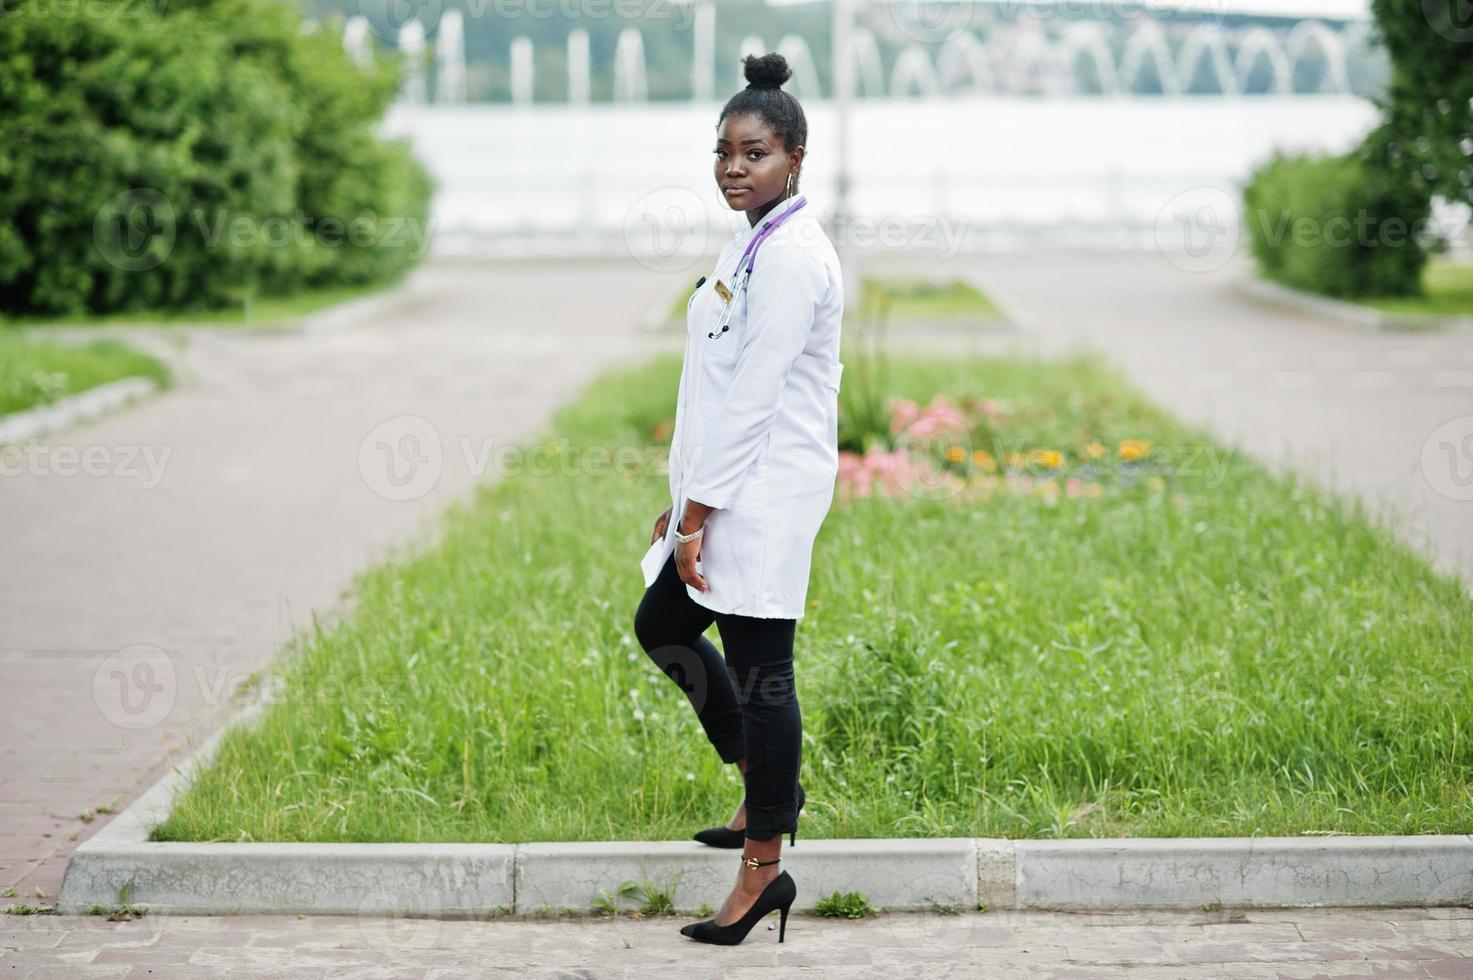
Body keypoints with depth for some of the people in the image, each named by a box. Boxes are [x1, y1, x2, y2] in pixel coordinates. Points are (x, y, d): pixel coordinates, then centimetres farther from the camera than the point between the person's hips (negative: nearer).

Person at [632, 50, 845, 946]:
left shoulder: (791, 256, -17)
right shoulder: (756, 243, 14)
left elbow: (752, 397, -20)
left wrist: (699, 516, -18)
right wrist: (686, 502, 17)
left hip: (766, 495, -10)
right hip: (730, 493, 10)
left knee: (758, 670, -3)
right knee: (662, 627, 19)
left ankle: (765, 869, 6)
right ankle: (768, 788, 29)